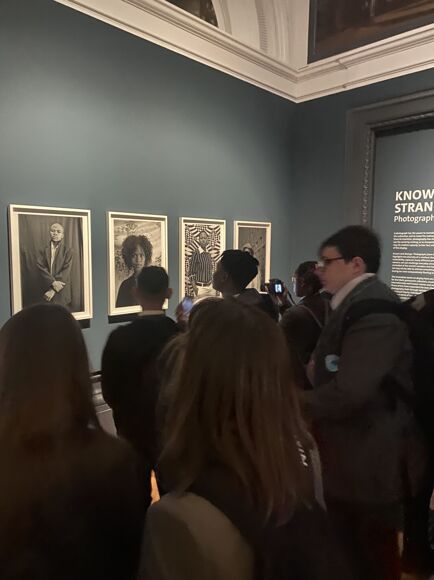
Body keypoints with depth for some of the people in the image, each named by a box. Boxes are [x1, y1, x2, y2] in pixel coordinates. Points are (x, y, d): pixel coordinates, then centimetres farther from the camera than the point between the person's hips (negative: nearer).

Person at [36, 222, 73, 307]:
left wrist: (53, 290, -14)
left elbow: (66, 271, -7)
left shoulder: (67, 251, 2)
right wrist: (53, 282, -18)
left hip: (62, 291, -1)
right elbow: (41, 267, -4)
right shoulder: (44, 250, 8)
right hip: (46, 289, 1)